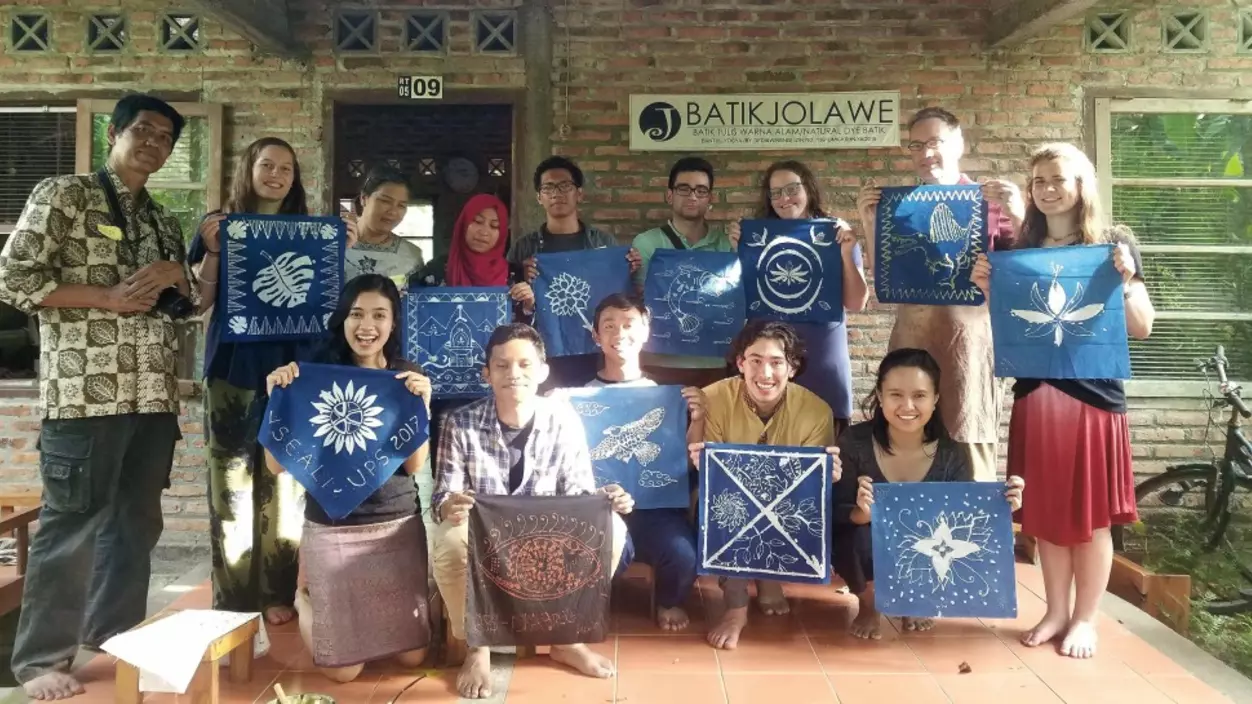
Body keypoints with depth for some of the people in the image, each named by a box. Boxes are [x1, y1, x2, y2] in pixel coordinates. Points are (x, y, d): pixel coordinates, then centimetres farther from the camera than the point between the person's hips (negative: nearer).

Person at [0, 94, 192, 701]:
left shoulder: (163, 222, 18)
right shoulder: (62, 195, -1)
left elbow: (186, 303, 21)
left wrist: (177, 272, 0)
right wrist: (110, 296, -14)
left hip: (154, 395, 7)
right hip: (84, 392, -6)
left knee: (137, 522, 13)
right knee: (72, 526, 0)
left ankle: (116, 640, 27)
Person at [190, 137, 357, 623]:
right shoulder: (220, 226, 7)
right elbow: (201, 301, 3)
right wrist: (213, 252, -11)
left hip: (293, 366, 1)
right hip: (234, 366, -1)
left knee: (285, 479, 3)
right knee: (232, 478, 0)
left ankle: (277, 592, 13)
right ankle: (233, 597, 10)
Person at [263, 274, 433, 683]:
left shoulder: (409, 378, 1)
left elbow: (414, 465, -6)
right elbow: (277, 465, -6)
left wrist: (422, 404, -19)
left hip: (399, 524, 2)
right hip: (331, 529, -2)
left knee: (412, 655, 7)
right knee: (343, 669, 1)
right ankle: (306, 598, 31)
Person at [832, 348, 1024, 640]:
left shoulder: (951, 454, -14)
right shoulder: (854, 443, -20)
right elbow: (835, 515, -19)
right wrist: (863, 513, -42)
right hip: (867, 552, -2)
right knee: (858, 540, -35)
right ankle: (868, 605, 2)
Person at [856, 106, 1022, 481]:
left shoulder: (990, 202, 3)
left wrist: (1019, 218, -14)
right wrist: (869, 223, 3)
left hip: (969, 336, -3)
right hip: (911, 338, 3)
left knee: (967, 449, -1)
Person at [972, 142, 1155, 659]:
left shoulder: (1113, 245, 1)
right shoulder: (1021, 251, 9)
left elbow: (1141, 328, 0)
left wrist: (1125, 281, -15)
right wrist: (987, 289, -5)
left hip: (1093, 394, -3)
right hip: (1035, 393, 3)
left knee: (1091, 513, 4)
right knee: (1046, 511, 9)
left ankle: (1085, 619, 18)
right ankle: (1056, 612, 23)